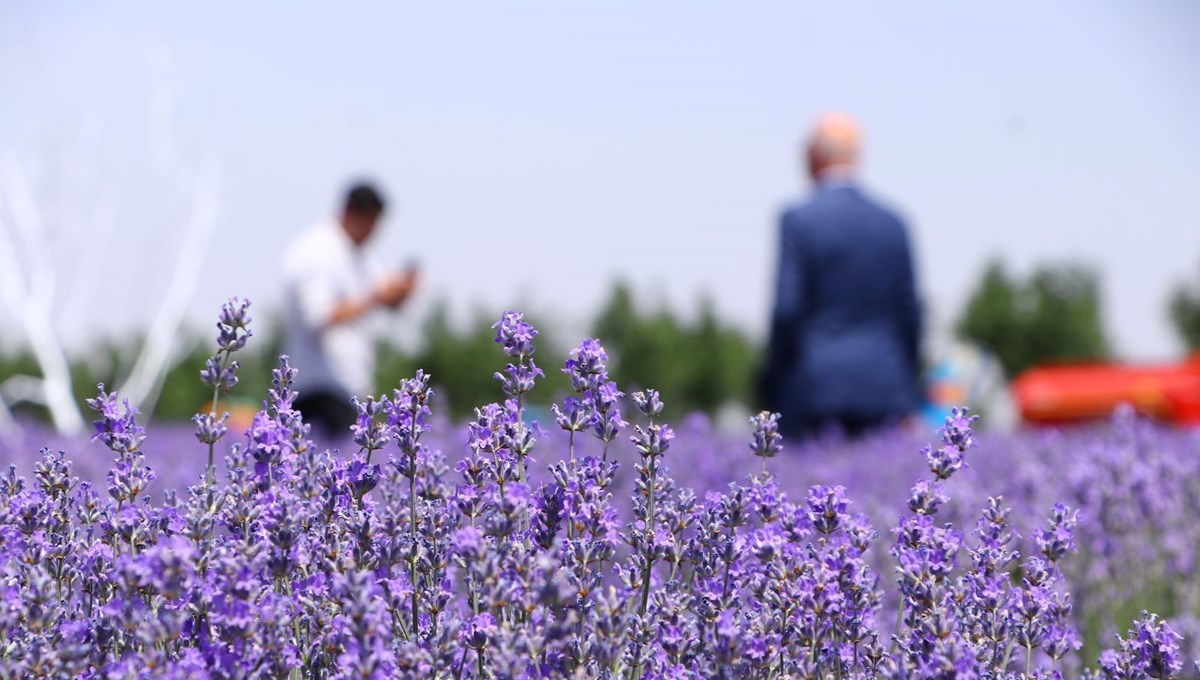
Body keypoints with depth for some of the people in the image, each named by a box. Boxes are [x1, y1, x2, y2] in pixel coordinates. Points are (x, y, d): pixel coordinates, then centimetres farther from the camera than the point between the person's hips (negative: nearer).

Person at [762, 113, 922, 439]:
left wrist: (773, 386, 1)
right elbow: (909, 312, 10)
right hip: (883, 388, 4)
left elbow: (788, 307, -9)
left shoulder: (799, 220, -6)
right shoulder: (893, 224, 8)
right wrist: (906, 395, 18)